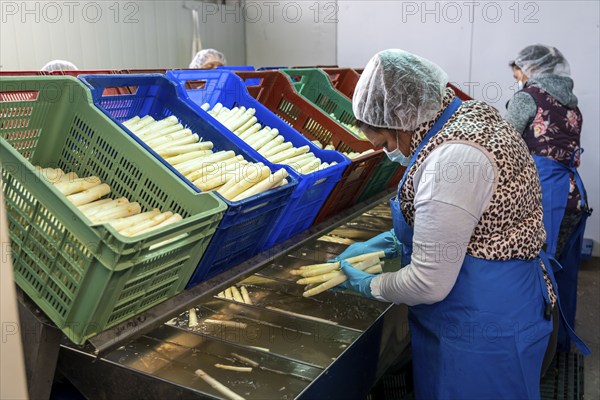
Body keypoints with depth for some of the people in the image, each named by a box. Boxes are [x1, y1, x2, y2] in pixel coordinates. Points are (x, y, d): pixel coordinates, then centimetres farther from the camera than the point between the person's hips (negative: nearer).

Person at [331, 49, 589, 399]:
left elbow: (429, 284, -24)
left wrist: (369, 285, -7)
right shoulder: (472, 114, 2)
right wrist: (391, 241, 11)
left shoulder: (452, 157, -29)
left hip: (485, 331, -9)